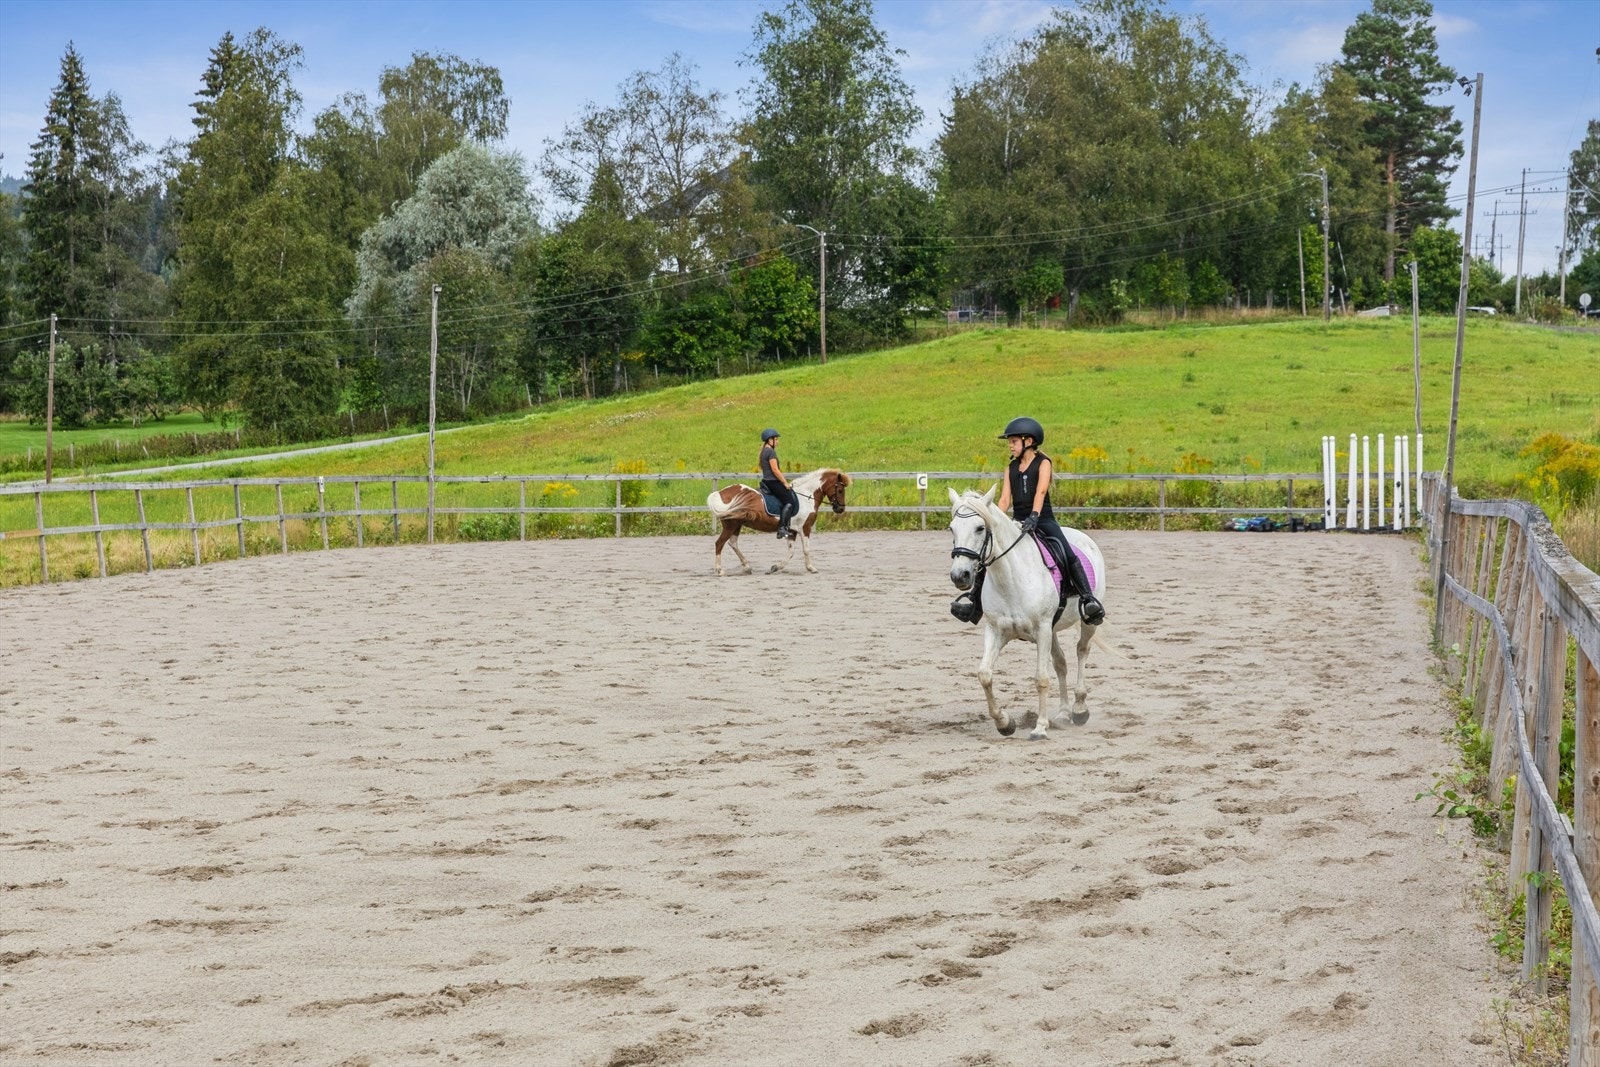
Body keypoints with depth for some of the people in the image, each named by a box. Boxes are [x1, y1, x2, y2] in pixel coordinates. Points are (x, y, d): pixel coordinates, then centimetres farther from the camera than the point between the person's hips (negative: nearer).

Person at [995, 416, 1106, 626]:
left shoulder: (1042, 463, 0)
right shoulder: (1011, 468, 14)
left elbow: (1041, 490, -16)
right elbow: (1005, 498, 7)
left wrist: (1034, 516, -32)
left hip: (1043, 520, -5)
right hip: (1018, 521, 5)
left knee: (1068, 555, -24)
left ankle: (1087, 599, -27)